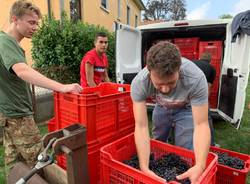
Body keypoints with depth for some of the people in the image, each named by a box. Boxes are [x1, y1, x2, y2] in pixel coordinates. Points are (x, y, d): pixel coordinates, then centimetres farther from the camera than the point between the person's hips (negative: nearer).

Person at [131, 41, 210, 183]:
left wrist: (200, 166, -49)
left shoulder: (196, 78, -41)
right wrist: (144, 167, -47)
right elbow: (141, 126, -37)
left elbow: (201, 125, -36)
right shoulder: (139, 83, -38)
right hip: (162, 107, 2)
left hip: (187, 108, -1)